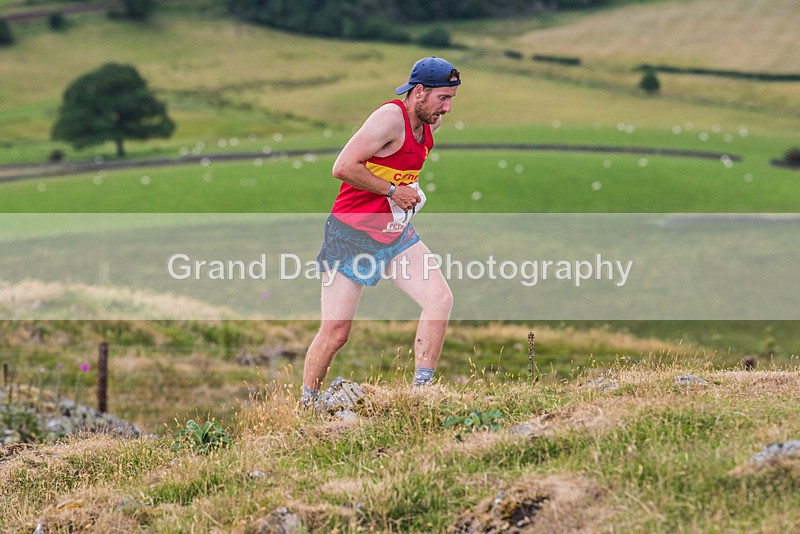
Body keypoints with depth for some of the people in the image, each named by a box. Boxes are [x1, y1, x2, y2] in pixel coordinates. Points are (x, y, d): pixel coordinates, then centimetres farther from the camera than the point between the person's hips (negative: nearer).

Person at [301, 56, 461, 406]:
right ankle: (305, 407, 14)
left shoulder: (429, 123, 7)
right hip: (353, 233, -8)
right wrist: (392, 190, -18)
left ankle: (421, 390, -7)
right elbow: (343, 167, -25)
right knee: (335, 333, -4)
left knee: (440, 299, -12)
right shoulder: (390, 118, -19)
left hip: (396, 232, 8)